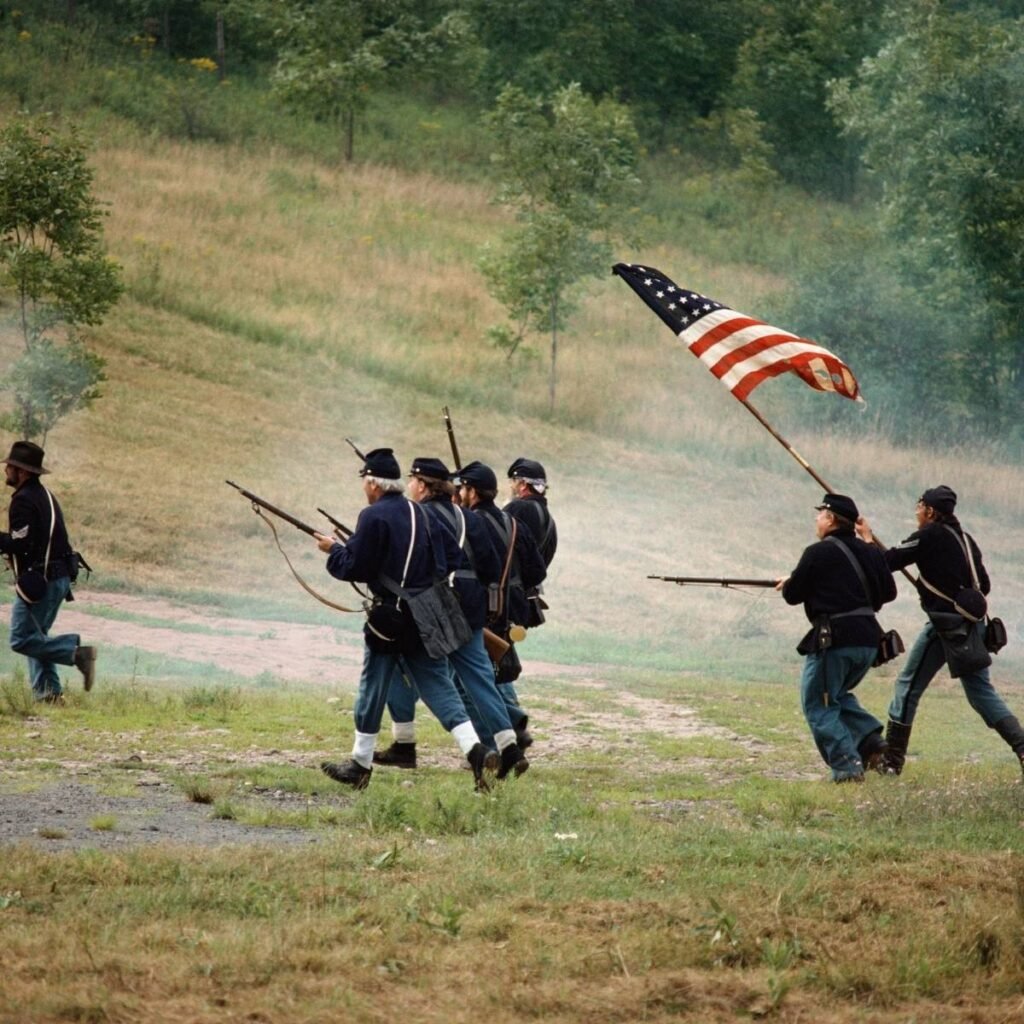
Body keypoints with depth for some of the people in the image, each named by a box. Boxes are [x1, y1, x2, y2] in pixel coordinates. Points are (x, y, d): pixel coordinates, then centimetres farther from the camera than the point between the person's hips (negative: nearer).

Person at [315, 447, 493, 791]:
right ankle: (473, 748, -15)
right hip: (428, 617, 6)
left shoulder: (374, 516, -12)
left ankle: (360, 765, 16)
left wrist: (333, 550, 5)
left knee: (372, 691, 7)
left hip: (391, 617, -6)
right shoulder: (419, 513, 12)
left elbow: (355, 568, -13)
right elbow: (440, 566, 17)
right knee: (438, 687, 4)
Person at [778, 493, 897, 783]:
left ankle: (847, 766, -9)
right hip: (868, 638, 7)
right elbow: (888, 592, 18)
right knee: (838, 694, 26)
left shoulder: (818, 553, -7)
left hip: (834, 640, -7)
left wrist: (788, 584, 21)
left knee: (819, 704, 3)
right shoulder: (870, 553, 12)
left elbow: (793, 595, -2)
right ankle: (872, 742, 7)